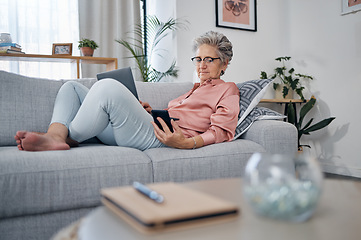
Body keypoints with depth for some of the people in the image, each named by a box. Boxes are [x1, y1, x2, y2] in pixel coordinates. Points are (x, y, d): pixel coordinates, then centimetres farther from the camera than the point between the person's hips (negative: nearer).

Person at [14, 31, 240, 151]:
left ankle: (69, 137, -14)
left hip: (158, 137, -9)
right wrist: (151, 111, 13)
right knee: (72, 87, 9)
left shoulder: (227, 90, 11)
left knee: (108, 86, -33)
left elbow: (222, 131, -6)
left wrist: (186, 143, -22)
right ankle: (55, 137, -20)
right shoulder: (196, 88, 36)